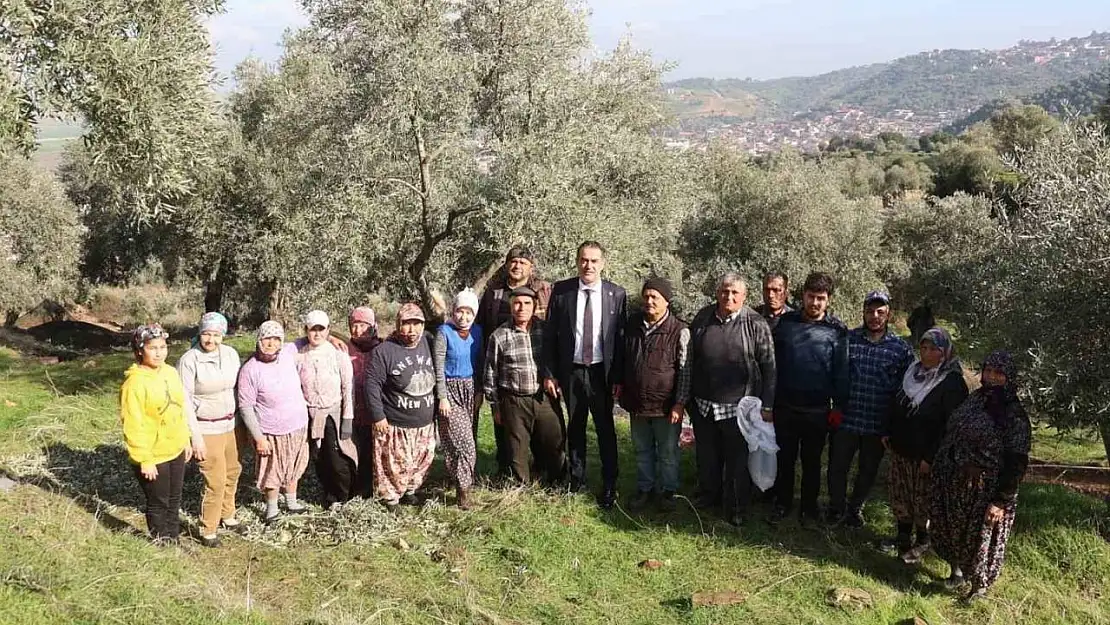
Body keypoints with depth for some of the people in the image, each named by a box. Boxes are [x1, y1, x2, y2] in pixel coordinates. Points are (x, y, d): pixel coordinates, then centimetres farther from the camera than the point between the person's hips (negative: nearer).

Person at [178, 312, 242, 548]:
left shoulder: (231, 354, -2)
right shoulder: (189, 360, -16)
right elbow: (185, 401, -14)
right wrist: (195, 437, -15)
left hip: (230, 424, 6)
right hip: (207, 429, -6)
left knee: (232, 472, 20)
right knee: (216, 481, -3)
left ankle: (227, 515, 42)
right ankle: (208, 530, 15)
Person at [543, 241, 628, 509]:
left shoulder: (617, 294, -3)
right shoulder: (561, 291, -2)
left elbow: (622, 337, -2)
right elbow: (549, 334, 1)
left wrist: (619, 376, -6)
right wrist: (550, 374, -2)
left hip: (602, 372, -1)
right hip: (571, 371, 1)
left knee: (606, 429, 6)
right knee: (575, 428, 13)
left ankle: (609, 486, 19)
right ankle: (577, 482, 27)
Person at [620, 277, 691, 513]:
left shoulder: (680, 331, -13)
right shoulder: (633, 323, 2)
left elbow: (685, 371, -10)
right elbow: (624, 358, 15)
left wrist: (679, 404, -13)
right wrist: (621, 386, 15)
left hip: (665, 405, -4)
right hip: (636, 402, 4)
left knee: (668, 453, 11)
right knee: (642, 450, 17)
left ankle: (668, 491, 27)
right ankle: (645, 488, 32)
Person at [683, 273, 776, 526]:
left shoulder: (756, 324, -8)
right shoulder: (702, 318, 2)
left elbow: (769, 368, -5)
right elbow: (690, 360, 9)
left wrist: (767, 406, -7)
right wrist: (684, 396, 10)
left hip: (739, 407, -3)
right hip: (703, 404, 3)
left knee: (738, 460, 7)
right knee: (706, 457, 17)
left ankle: (736, 509, 22)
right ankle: (708, 496, 38)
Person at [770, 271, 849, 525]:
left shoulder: (837, 330, -3)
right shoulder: (785, 323, 0)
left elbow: (841, 371, -1)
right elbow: (772, 362, 3)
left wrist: (839, 406, -5)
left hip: (818, 410, -1)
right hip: (785, 406, 1)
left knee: (811, 461, 12)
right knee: (785, 459, 12)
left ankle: (809, 508, 27)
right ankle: (782, 503, 27)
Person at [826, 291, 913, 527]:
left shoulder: (901, 348, -3)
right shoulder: (847, 339, -3)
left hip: (879, 424, 0)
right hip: (846, 419, 0)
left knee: (868, 471, 16)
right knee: (837, 466, 9)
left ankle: (856, 507, 39)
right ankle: (836, 506, 33)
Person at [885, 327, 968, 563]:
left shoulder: (952, 382, -16)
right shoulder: (914, 370, 5)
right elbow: (896, 406, 16)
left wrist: (931, 457, -19)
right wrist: (888, 433, 11)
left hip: (924, 455, -7)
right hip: (900, 448, 7)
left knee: (922, 499, 6)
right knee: (897, 491, 15)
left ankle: (923, 542, 26)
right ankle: (903, 536, 33)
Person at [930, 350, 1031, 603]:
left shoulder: (1014, 414, -15)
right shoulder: (974, 400, 4)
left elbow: (1016, 462, -16)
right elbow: (949, 436, 13)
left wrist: (1002, 501, -18)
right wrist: (938, 467, 14)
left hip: (984, 489, -6)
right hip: (953, 482, 6)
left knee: (981, 536, 9)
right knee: (952, 530, 18)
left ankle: (979, 587, 30)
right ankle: (956, 570, 40)